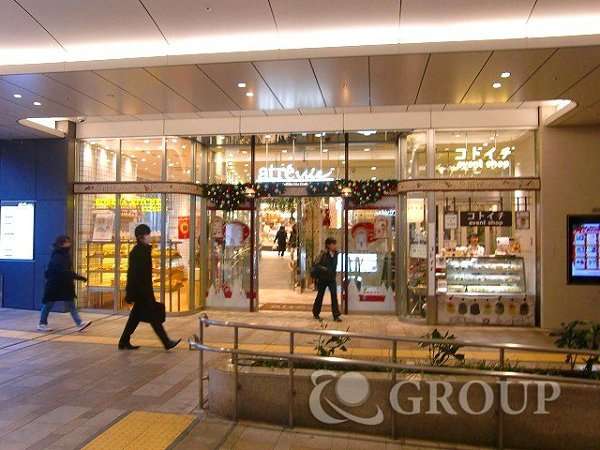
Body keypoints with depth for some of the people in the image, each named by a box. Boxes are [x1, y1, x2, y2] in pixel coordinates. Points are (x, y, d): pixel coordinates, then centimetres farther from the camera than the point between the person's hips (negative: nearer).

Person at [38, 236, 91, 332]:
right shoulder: (57, 257, -20)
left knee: (71, 305, 2)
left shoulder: (65, 255, 10)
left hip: (65, 285, 9)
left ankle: (79, 323, -3)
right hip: (54, 285, -9)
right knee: (48, 304, 7)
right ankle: (42, 324, 23)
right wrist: (79, 277, -32)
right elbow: (64, 272, -29)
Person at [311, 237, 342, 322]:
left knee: (334, 295, -7)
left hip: (332, 278, 4)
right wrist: (324, 269, -29)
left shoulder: (335, 254, 0)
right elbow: (316, 265, -19)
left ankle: (336, 315, -5)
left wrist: (333, 274, 12)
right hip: (322, 278, -4)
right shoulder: (324, 254, -16)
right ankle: (316, 313, 27)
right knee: (320, 295, 10)